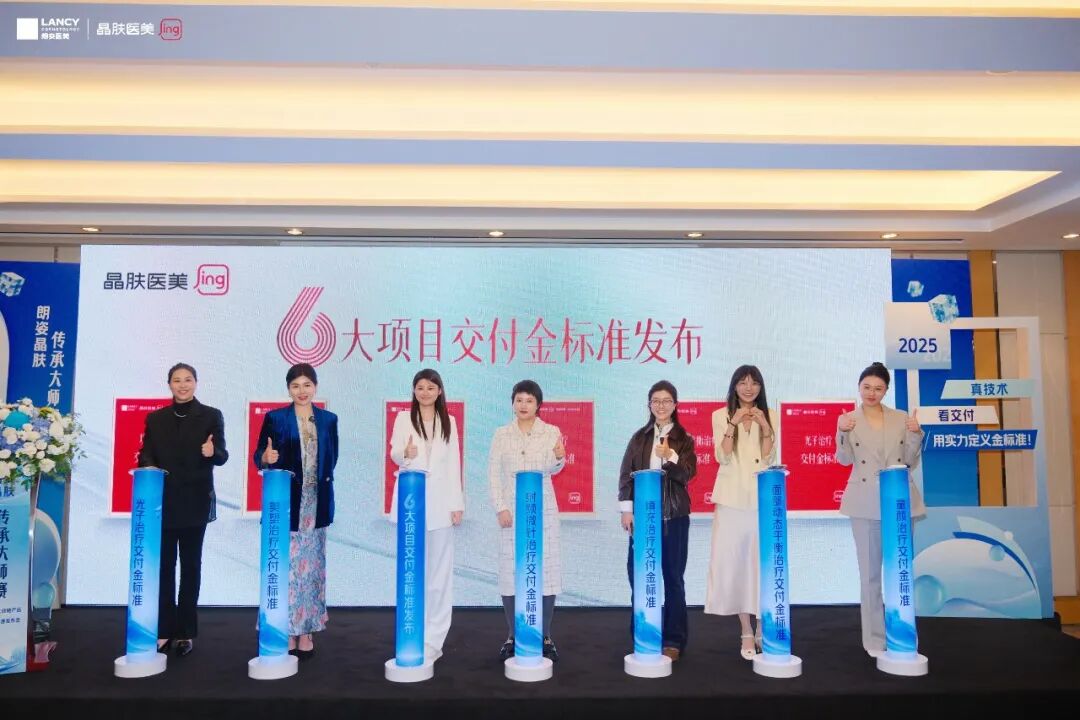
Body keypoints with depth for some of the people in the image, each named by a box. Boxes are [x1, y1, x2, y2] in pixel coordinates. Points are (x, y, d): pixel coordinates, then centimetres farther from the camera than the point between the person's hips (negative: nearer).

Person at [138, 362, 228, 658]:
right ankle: (164, 630, 12)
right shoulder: (155, 418, 10)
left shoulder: (211, 416, 1)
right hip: (163, 501, 2)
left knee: (191, 565, 5)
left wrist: (212, 452, -28)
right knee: (164, 565, 4)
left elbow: (222, 456, -6)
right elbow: (145, 455, 6)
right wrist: (150, 469, -17)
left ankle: (186, 632, 13)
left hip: (195, 502, -2)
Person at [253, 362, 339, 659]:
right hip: (285, 501, -2)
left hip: (316, 503, 2)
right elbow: (259, 456, 0)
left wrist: (323, 480, 2)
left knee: (311, 564, 6)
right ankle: (286, 630, 6)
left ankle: (306, 631, 15)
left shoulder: (328, 419, 9)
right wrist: (266, 458, -20)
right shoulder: (274, 418, 3)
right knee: (286, 564, -5)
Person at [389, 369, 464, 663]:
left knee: (439, 570, 2)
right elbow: (395, 454, 0)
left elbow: (453, 464, 8)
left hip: (439, 501, 1)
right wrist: (405, 453, -24)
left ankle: (433, 638, 9)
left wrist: (457, 503, 2)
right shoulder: (404, 418, 5)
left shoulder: (448, 422, 10)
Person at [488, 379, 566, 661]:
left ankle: (546, 637, 13)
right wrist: (500, 508, -9)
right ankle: (512, 636, 15)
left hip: (542, 509, 0)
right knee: (510, 569, 3)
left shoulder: (551, 432, 1)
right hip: (511, 509, 1)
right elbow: (493, 474, 1)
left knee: (545, 568, 1)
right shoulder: (501, 434, 3)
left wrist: (559, 458, -34)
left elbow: (551, 470, -12)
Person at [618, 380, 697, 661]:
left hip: (674, 516, -1)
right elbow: (626, 473, 4)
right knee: (638, 574, 3)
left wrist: (670, 458, -26)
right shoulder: (640, 437, 7)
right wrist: (626, 509, -4)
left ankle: (673, 640, 13)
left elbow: (687, 473, -8)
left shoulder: (684, 439, 3)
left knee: (673, 577, 5)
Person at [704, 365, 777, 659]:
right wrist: (733, 424, -16)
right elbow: (723, 458, -6)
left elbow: (769, 459, 0)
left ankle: (762, 628, 14)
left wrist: (764, 427, -13)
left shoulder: (768, 417, 8)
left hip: (761, 498, 1)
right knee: (735, 561, -1)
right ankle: (746, 632, 9)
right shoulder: (720, 416, 3)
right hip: (732, 498, -1)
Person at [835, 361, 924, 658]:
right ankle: (875, 639, 13)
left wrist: (916, 435, -9)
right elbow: (844, 460, -7)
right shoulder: (849, 420, 2)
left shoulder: (901, 419, 6)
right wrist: (842, 433, -22)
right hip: (866, 504, -2)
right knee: (870, 573, 4)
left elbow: (910, 462, 6)